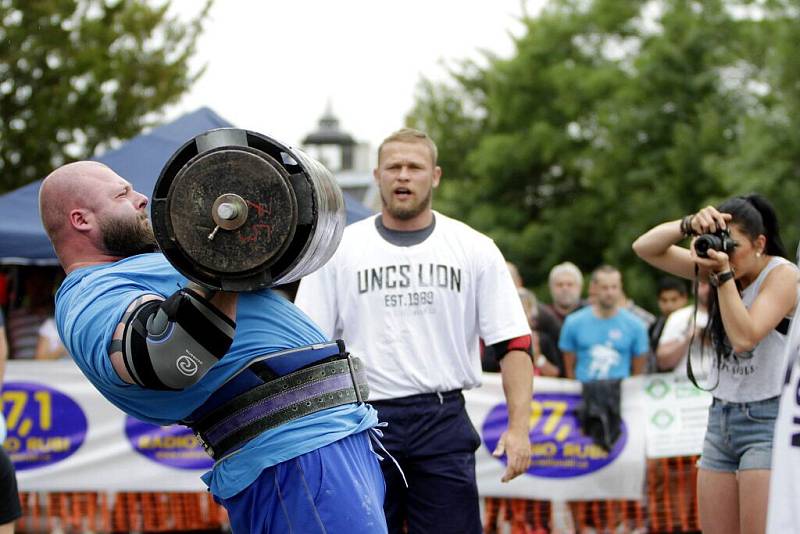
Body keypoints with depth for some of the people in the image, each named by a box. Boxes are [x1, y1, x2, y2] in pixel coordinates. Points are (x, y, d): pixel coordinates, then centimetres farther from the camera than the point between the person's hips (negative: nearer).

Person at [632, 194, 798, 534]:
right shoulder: (716, 263, 8)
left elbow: (745, 337, -21)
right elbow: (645, 248, 2)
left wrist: (724, 275, -20)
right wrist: (690, 225, -14)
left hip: (768, 419, -7)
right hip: (721, 417, 7)